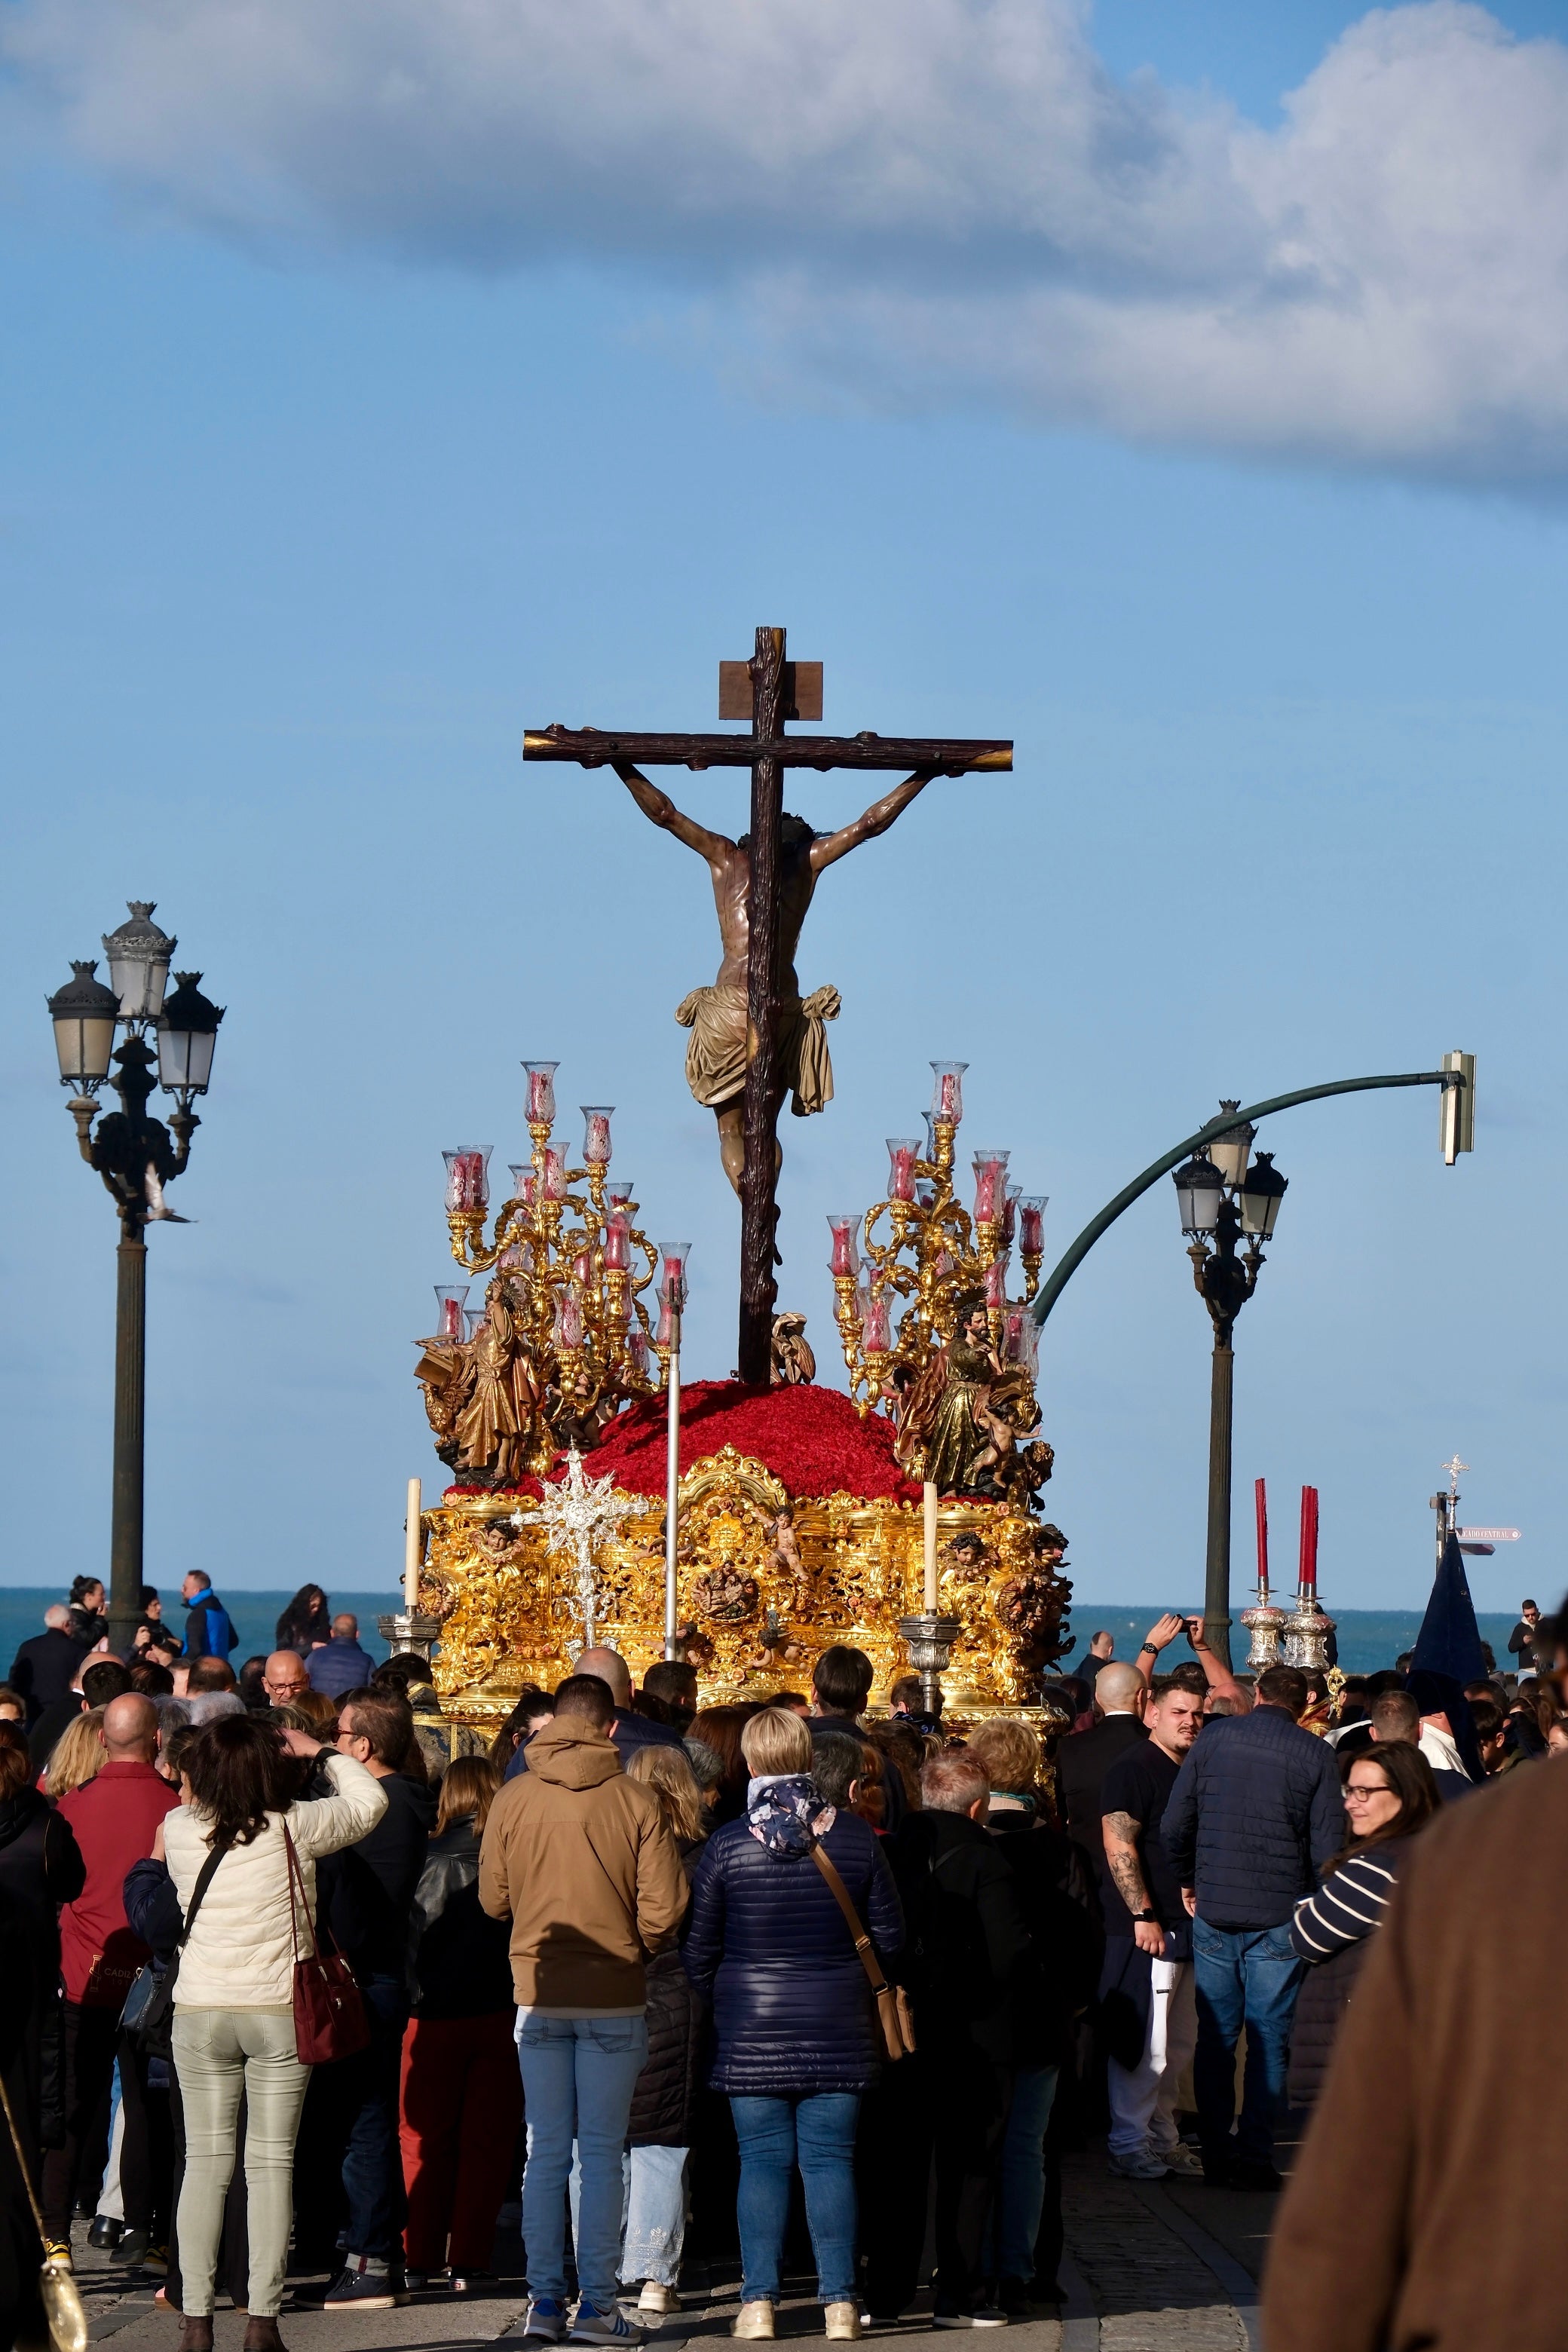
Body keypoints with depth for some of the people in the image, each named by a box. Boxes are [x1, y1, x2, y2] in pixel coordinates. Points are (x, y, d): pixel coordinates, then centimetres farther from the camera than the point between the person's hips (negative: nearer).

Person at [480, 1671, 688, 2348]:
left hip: (539, 1993, 2)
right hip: (614, 1996, -2)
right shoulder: (636, 1801, -9)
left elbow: (493, 1898, 2)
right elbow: (663, 1909, -10)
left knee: (546, 2151, 9)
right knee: (602, 2152, 2)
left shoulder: (513, 1797, -4)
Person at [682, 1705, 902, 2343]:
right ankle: (840, 2302, 2)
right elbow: (889, 1936, 4)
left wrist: (718, 2001, 16)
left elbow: (699, 1949, -2)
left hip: (752, 2028, -1)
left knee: (762, 2160, 4)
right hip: (837, 2028, 1)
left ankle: (759, 2302, 1)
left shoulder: (727, 1844, -7)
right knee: (831, 2159, 5)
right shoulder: (857, 1840, -3)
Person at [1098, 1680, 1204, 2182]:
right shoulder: (1134, 1769, -9)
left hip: (1187, 1925, 9)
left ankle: (1162, 2137, 21)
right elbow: (1119, 1846, -16)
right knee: (1143, 2041, -8)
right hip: (1147, 1927, -9)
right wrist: (1144, 1915, -21)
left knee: (1178, 2045, 13)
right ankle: (1129, 2143, -2)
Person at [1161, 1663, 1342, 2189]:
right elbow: (1328, 1847, -7)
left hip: (1214, 1912, 2)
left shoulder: (1214, 1739, 2)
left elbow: (1174, 1827, 3)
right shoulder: (1314, 1755, -4)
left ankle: (1216, 2153, 12)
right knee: (1270, 2037, 3)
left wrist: (1189, 1883, 17)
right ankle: (1254, 2157, 1)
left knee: (1216, 2035, 10)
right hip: (1280, 1919, -2)